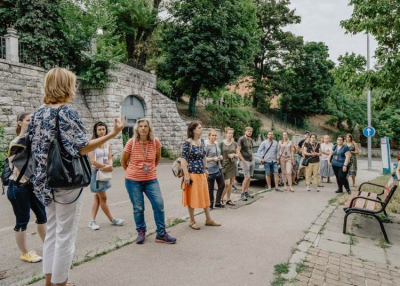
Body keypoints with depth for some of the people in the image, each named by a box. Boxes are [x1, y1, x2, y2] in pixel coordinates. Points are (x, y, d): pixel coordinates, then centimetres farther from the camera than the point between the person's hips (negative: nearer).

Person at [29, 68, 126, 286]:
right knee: (65, 236, 5)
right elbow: (81, 148, -20)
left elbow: (37, 146, 14)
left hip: (46, 181, 8)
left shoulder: (38, 113, 8)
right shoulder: (66, 112, -15)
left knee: (52, 232, 19)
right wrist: (113, 134, -19)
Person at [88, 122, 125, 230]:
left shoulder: (108, 144, 6)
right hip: (96, 172, -6)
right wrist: (105, 166, -12)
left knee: (97, 198, 11)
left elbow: (110, 158, 4)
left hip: (105, 173, 6)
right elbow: (92, 161, -18)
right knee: (103, 198, 2)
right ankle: (112, 220, 12)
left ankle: (92, 221, 19)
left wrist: (109, 166, -17)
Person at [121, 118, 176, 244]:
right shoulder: (131, 142, -10)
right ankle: (141, 232, 28)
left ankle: (161, 234, 8)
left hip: (151, 179, 2)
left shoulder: (155, 142, -6)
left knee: (159, 204, -6)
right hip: (133, 181, -1)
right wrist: (131, 172, 11)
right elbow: (123, 161, 3)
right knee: (138, 208, 6)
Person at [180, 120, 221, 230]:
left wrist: (205, 169, 17)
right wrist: (186, 174, -20)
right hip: (192, 174, -7)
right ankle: (192, 221, 19)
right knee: (192, 198, 5)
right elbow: (183, 159, -17)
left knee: (205, 196, 14)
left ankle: (208, 219, 26)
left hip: (201, 174, 7)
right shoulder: (187, 143, -15)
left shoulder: (202, 141, 7)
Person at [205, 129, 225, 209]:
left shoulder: (216, 144, 10)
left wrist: (220, 157, 2)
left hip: (218, 167, 7)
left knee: (222, 185, 9)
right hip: (210, 169, -7)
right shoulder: (207, 146, -11)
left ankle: (218, 202, 23)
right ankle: (210, 203, 17)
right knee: (211, 187, 1)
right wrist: (213, 159, -20)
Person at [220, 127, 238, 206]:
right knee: (226, 184, -10)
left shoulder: (235, 144, 7)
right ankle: (221, 199, 7)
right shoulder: (222, 143, -2)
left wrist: (234, 155, -8)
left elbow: (238, 155, 12)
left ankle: (228, 200, 16)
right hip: (225, 165, -4)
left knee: (230, 184, 6)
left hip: (233, 165, 4)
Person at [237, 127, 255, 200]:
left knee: (249, 177, 8)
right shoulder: (241, 139, -9)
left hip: (252, 160, 7)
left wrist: (253, 158, 12)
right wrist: (243, 160, -16)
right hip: (245, 161, -7)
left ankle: (246, 192, 16)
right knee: (247, 177, -12)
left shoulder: (251, 140, 14)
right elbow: (238, 151, -13)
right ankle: (242, 194, -4)